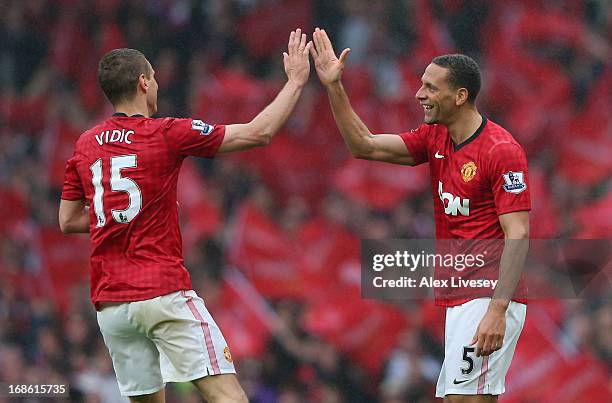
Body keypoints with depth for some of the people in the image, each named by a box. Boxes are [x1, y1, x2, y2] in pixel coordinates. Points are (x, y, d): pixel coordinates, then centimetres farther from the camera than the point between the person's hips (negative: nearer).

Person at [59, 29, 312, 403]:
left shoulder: (86, 145, 11)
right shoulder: (166, 134, -5)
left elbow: (68, 221, 18)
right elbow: (259, 133, -3)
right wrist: (296, 80, 7)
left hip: (109, 302, 6)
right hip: (163, 294, -6)